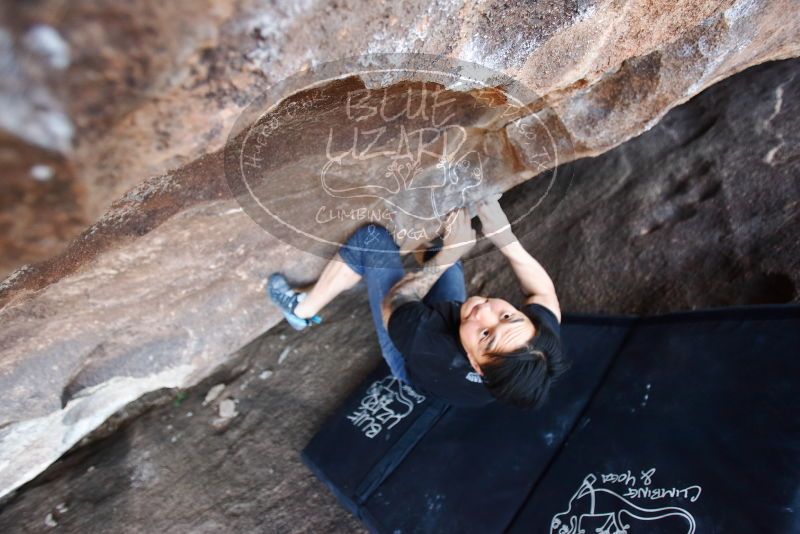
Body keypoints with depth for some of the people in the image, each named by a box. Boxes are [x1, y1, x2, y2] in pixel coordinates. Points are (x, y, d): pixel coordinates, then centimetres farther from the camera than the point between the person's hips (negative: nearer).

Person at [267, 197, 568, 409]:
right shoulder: (543, 329, -37)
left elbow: (392, 303, -27)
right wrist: (506, 239, -21)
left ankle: (302, 309, 18)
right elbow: (543, 290, -12)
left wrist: (447, 255, -25)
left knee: (373, 237, -9)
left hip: (409, 362, -4)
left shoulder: (436, 358, -48)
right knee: (443, 236, 4)